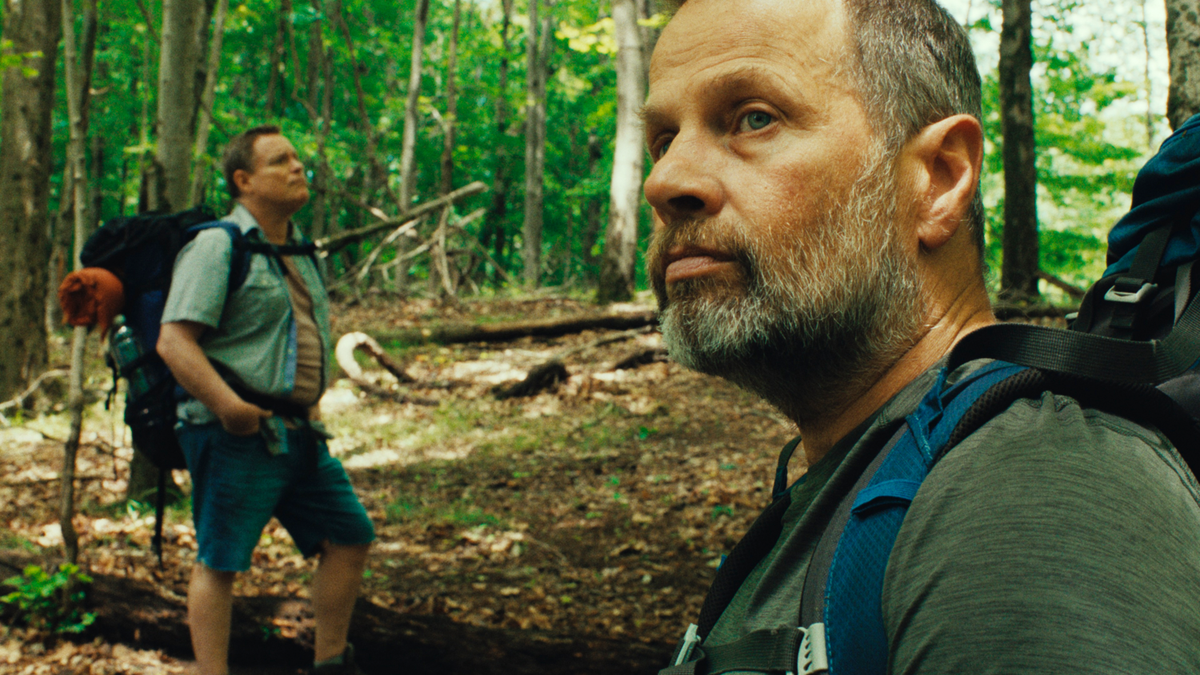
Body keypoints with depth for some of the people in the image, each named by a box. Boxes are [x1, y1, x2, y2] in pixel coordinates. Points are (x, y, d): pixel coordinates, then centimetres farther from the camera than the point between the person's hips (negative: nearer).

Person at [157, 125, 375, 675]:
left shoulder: (297, 250, 18)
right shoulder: (217, 246, -9)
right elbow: (174, 340, -18)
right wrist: (225, 403, -28)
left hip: (297, 432, 9)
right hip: (237, 433, -9)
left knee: (349, 536, 10)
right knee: (219, 562, -4)